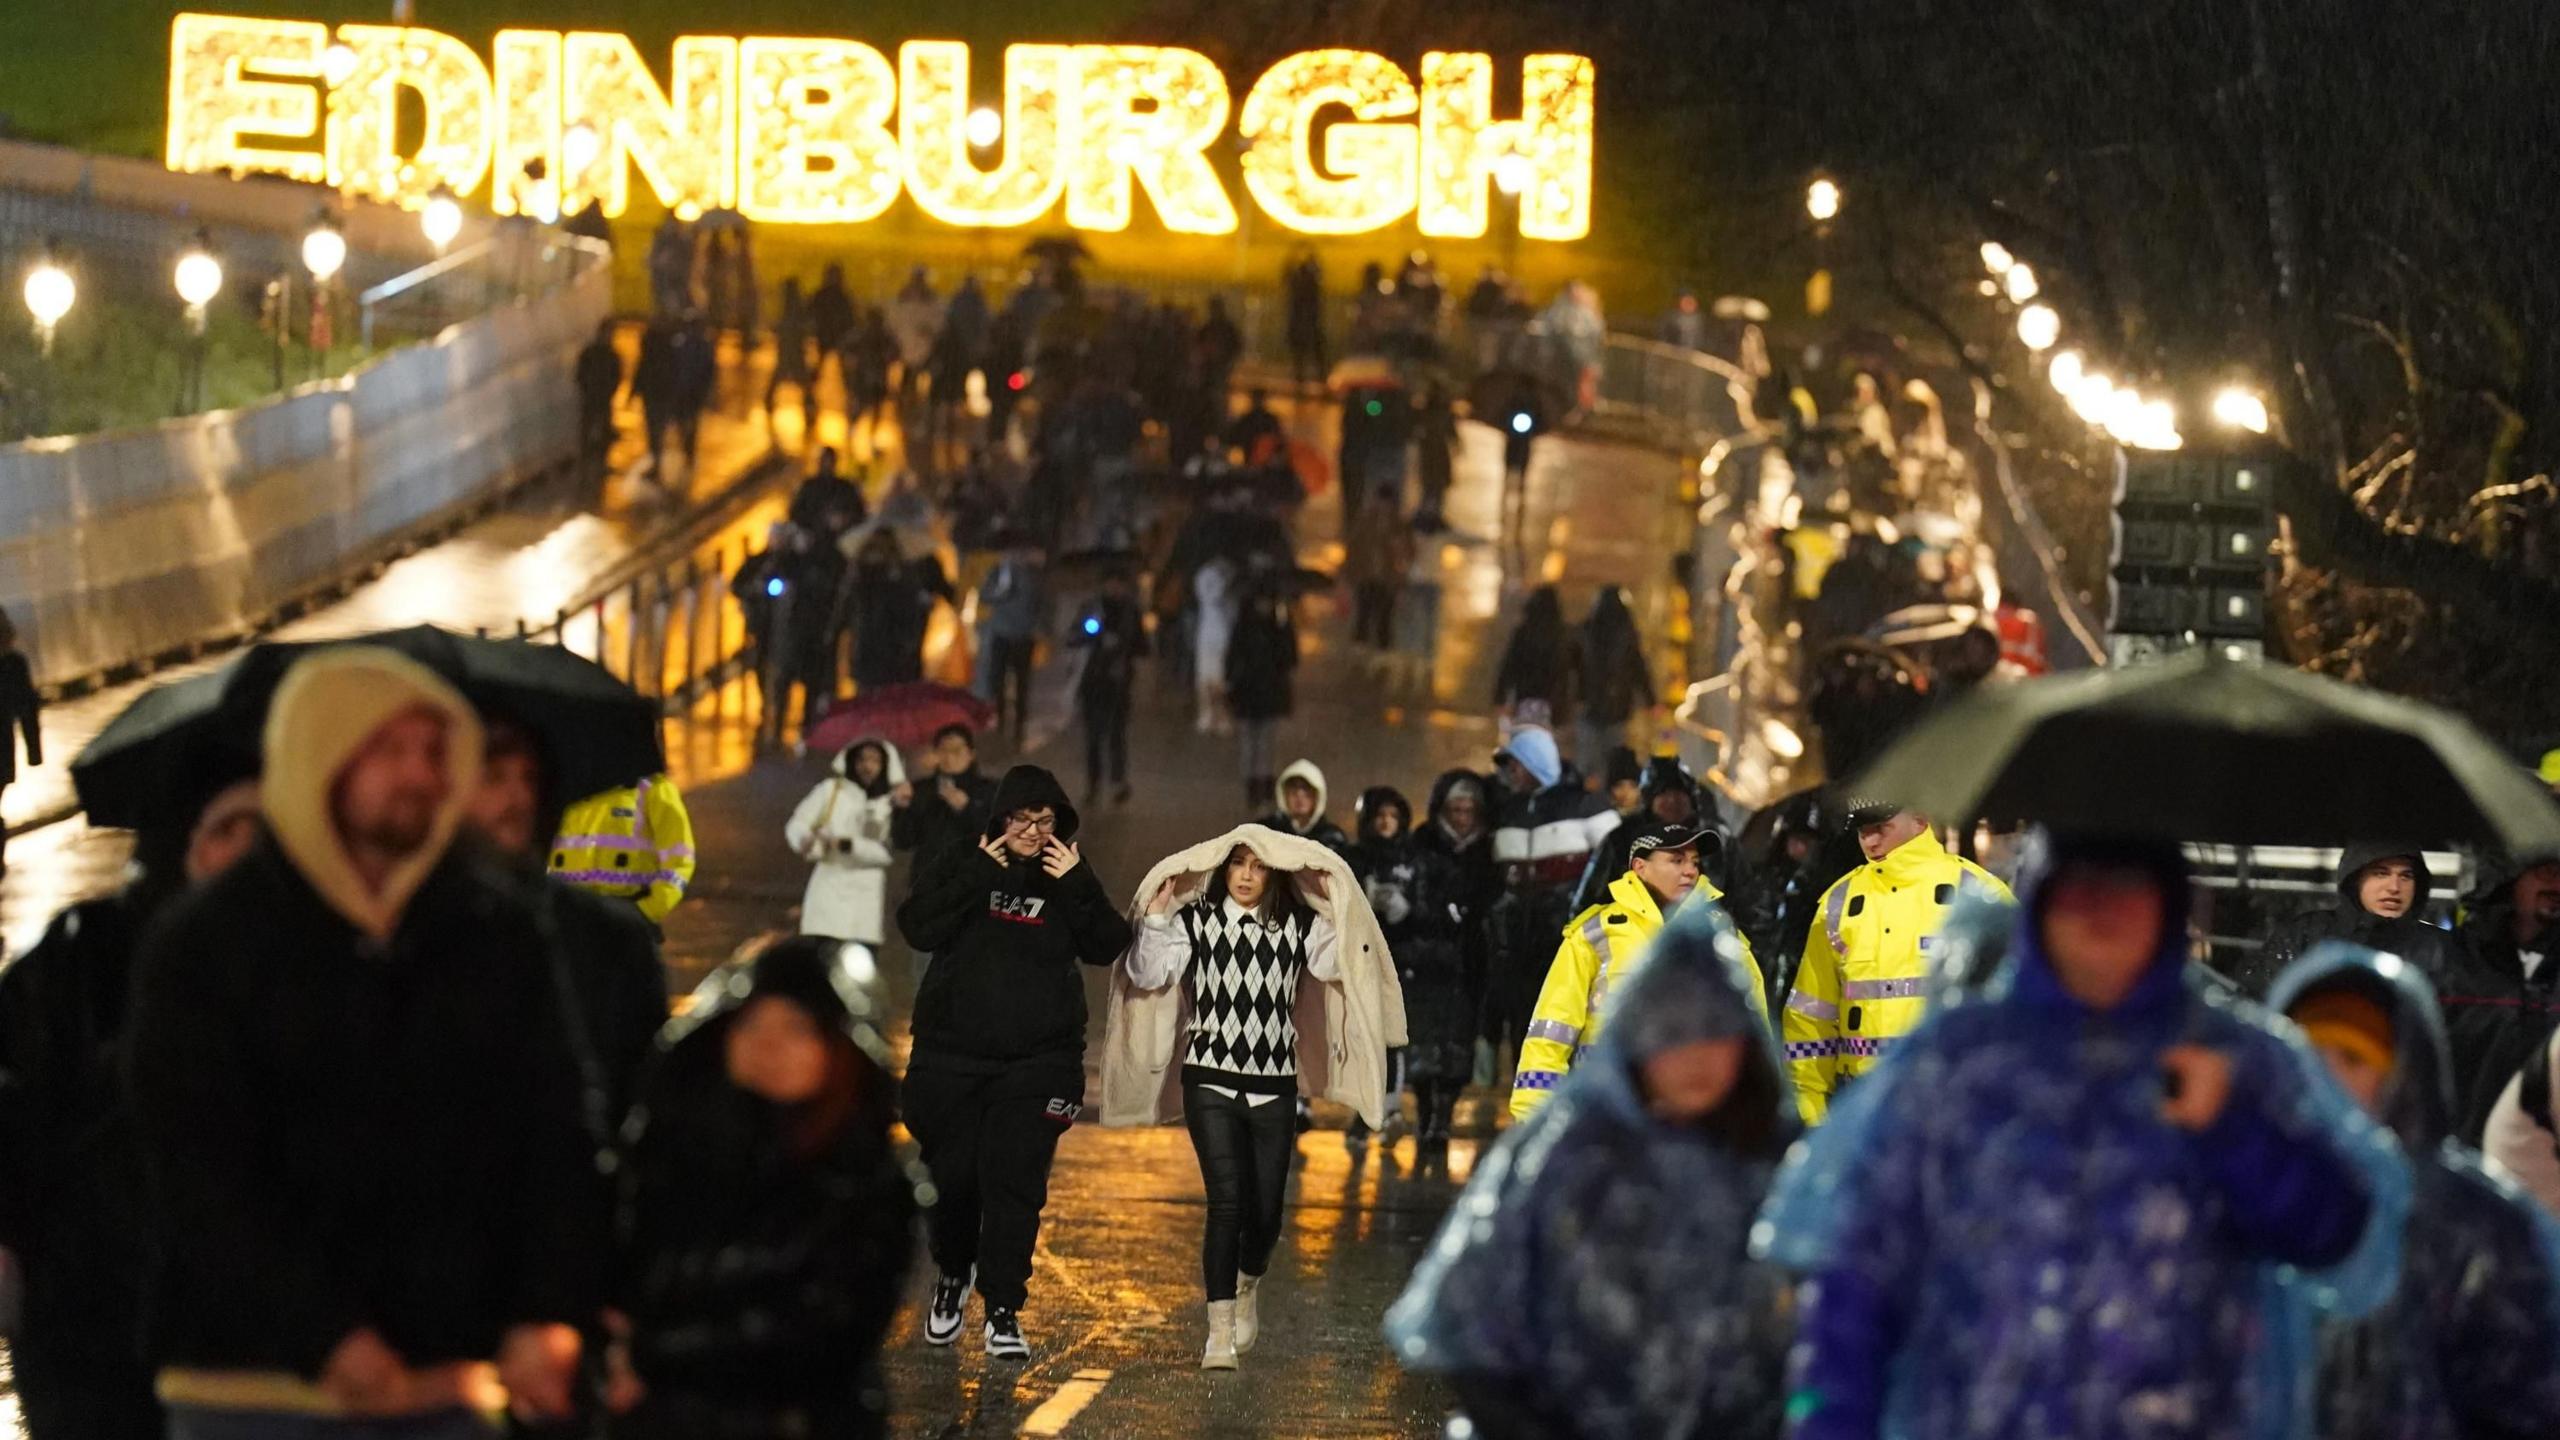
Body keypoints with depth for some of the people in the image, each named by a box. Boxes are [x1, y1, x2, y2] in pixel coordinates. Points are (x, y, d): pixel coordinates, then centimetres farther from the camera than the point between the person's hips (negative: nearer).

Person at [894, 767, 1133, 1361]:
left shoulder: (1066, 878, 8)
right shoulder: (957, 867, 4)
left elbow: (1108, 946, -2)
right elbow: (919, 928, -11)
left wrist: (1076, 885, -13)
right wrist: (978, 874, -14)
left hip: (1038, 1062, 0)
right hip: (951, 1058, 0)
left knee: (1015, 1183, -7)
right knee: (950, 1176, 3)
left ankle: (1003, 1310, -2)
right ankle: (954, 1273, 31)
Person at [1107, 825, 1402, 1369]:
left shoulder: (1298, 926, 4)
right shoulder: (1194, 921, 2)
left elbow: (1335, 965, -9)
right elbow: (1149, 975, -3)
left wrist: (1340, 914, -18)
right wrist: (1155, 920, -14)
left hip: (1274, 1086, 2)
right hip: (1210, 1080, -2)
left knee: (1265, 1211, 6)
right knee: (1227, 1201, -15)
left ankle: (1247, 1289, 40)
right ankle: (1220, 1334, -13)